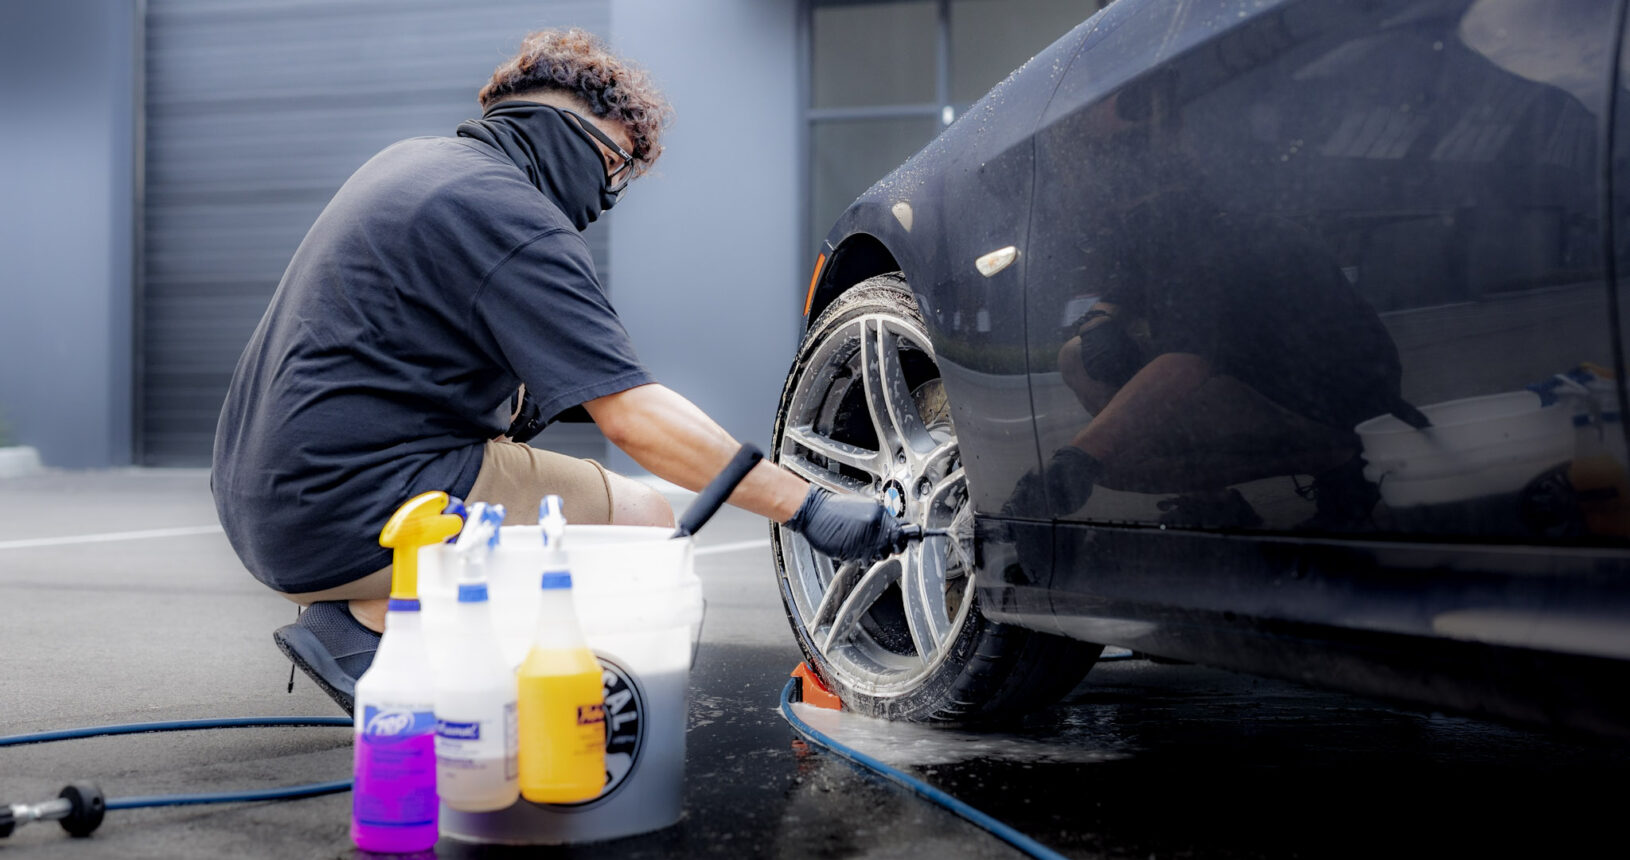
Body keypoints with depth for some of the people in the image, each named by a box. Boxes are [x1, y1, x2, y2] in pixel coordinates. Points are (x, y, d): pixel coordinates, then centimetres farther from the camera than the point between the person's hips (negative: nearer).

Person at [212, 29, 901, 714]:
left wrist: (515, 400, 15)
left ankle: (353, 611, 8)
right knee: (643, 522, -6)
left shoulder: (414, 161, 15)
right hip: (348, 516, -10)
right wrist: (806, 507, -17)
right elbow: (633, 418, -20)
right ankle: (374, 622, -8)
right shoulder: (512, 216, -14)